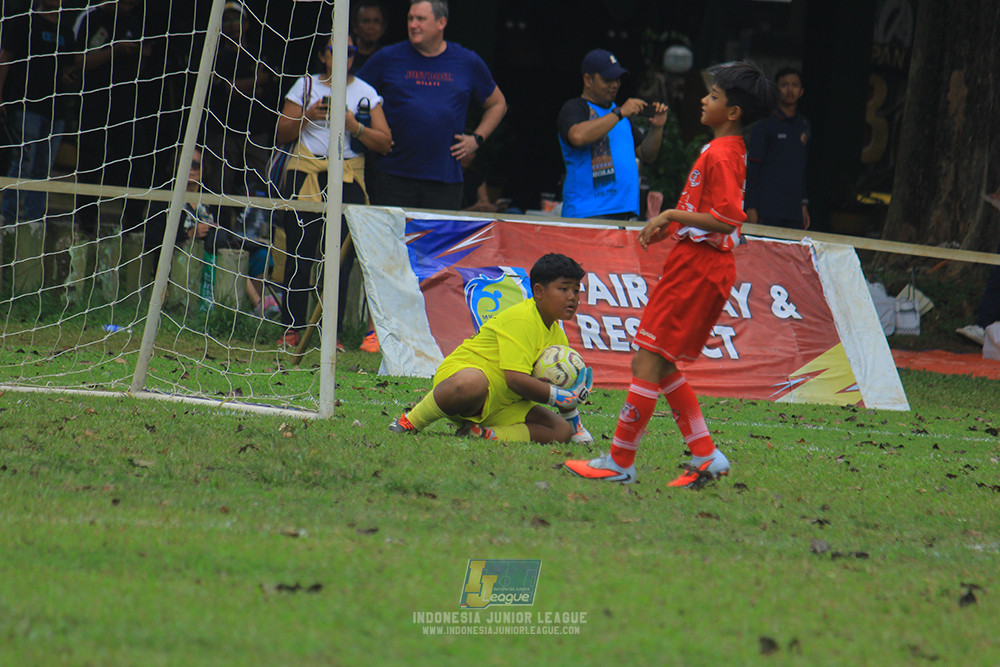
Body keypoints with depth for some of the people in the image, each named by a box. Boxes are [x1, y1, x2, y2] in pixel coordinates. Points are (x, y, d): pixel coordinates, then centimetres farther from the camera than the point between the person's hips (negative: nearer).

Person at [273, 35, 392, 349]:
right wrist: (307, 116, -6)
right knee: (299, 252, -4)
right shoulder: (306, 85, 11)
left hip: (348, 178, 0)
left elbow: (384, 143, 6)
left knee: (341, 256, -6)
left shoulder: (365, 92, 10)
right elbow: (282, 134, 11)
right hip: (306, 172, 0)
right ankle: (292, 327, 1)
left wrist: (355, 127, -10)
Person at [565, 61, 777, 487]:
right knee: (660, 365, 14)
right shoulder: (729, 150, 14)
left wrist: (672, 215, -17)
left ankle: (620, 463, -2)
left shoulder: (721, 156, -17)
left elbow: (727, 220, -24)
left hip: (697, 267, -10)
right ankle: (705, 457, 14)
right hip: (694, 263, 10)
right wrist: (668, 226, 13)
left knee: (648, 362, -6)